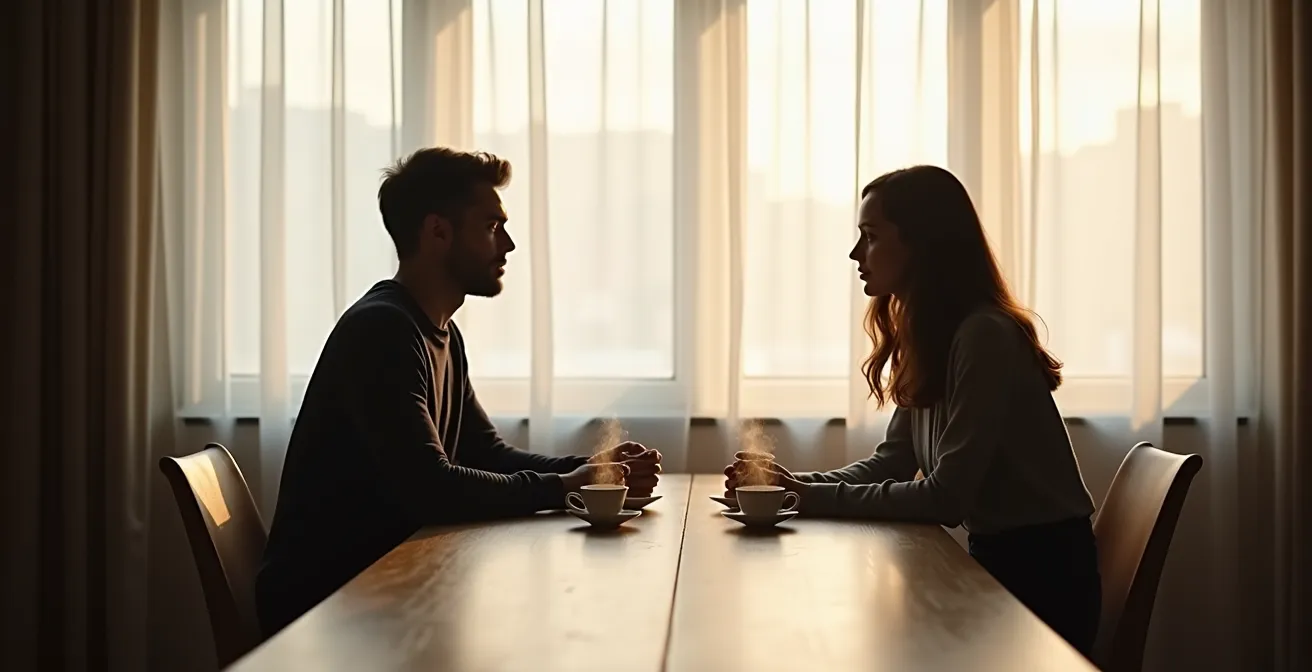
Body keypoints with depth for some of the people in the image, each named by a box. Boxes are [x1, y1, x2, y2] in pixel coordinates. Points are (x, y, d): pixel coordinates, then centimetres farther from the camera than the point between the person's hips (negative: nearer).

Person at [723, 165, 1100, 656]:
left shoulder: (983, 337, -22)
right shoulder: (926, 338, 6)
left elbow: (946, 497, -24)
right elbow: (891, 463, 6)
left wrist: (812, 497, -22)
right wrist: (792, 483, -8)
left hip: (1042, 572, -7)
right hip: (997, 559, 7)